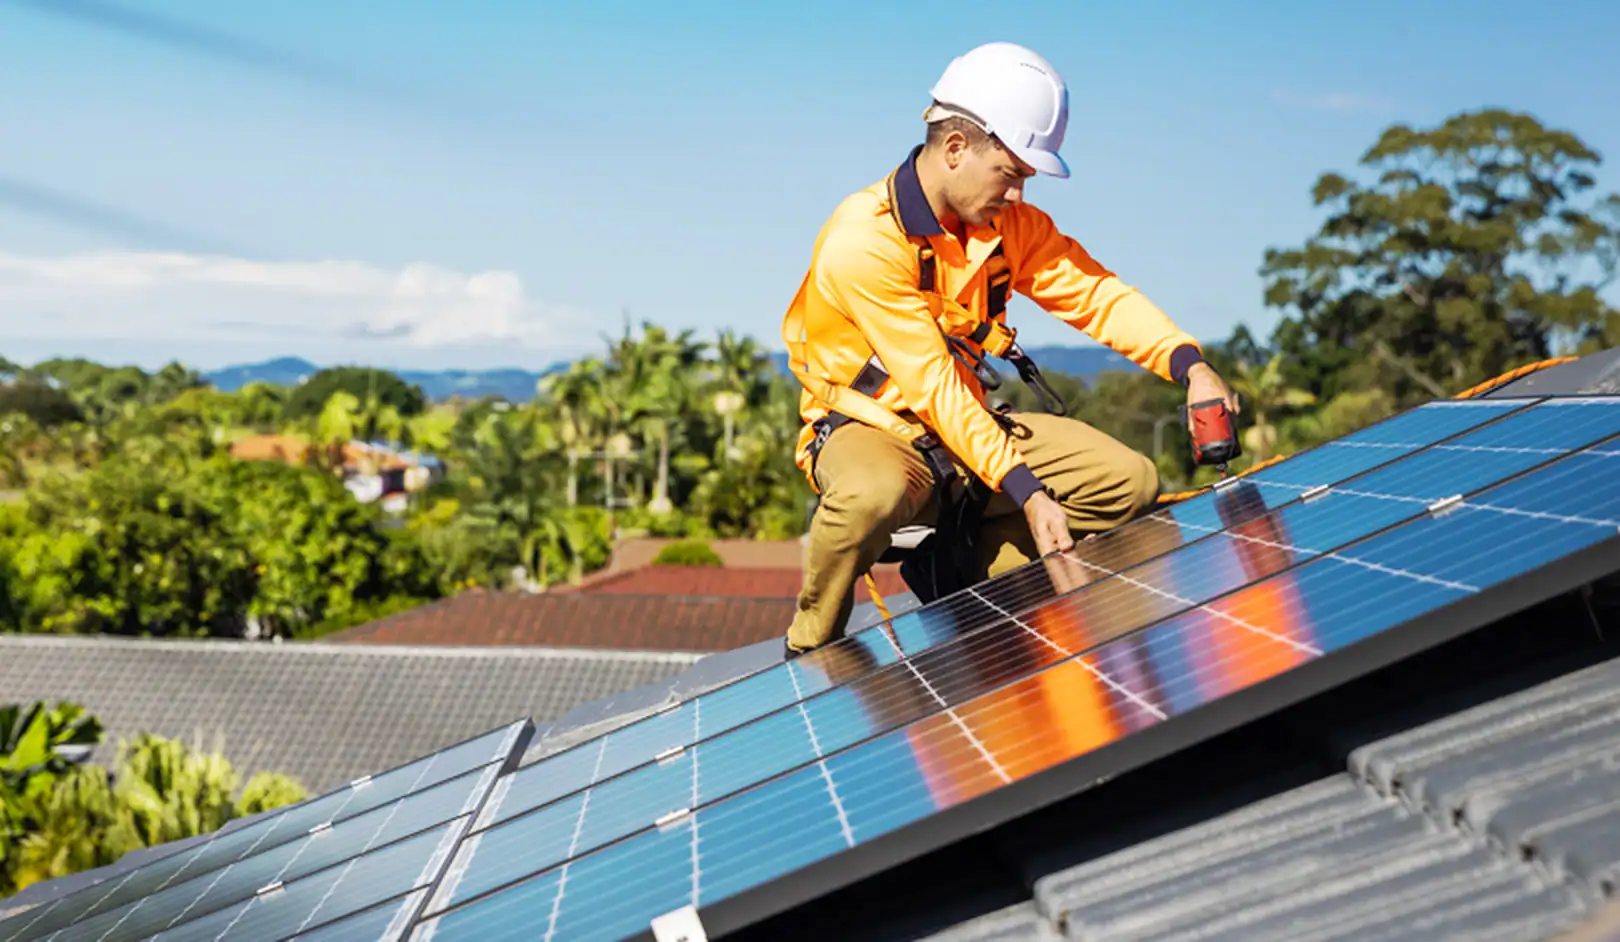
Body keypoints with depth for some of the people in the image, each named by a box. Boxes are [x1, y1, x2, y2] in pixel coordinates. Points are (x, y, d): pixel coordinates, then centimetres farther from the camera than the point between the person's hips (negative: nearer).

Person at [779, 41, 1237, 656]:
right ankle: (810, 651, -15)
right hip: (868, 427, -7)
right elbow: (932, 387, -26)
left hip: (964, 425, 7)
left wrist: (1190, 367, -26)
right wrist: (1026, 491, -30)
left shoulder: (1010, 224, 0)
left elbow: (1096, 294, -7)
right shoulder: (862, 243, -23)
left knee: (1129, 482, -5)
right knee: (874, 495, -43)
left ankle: (963, 570, 2)